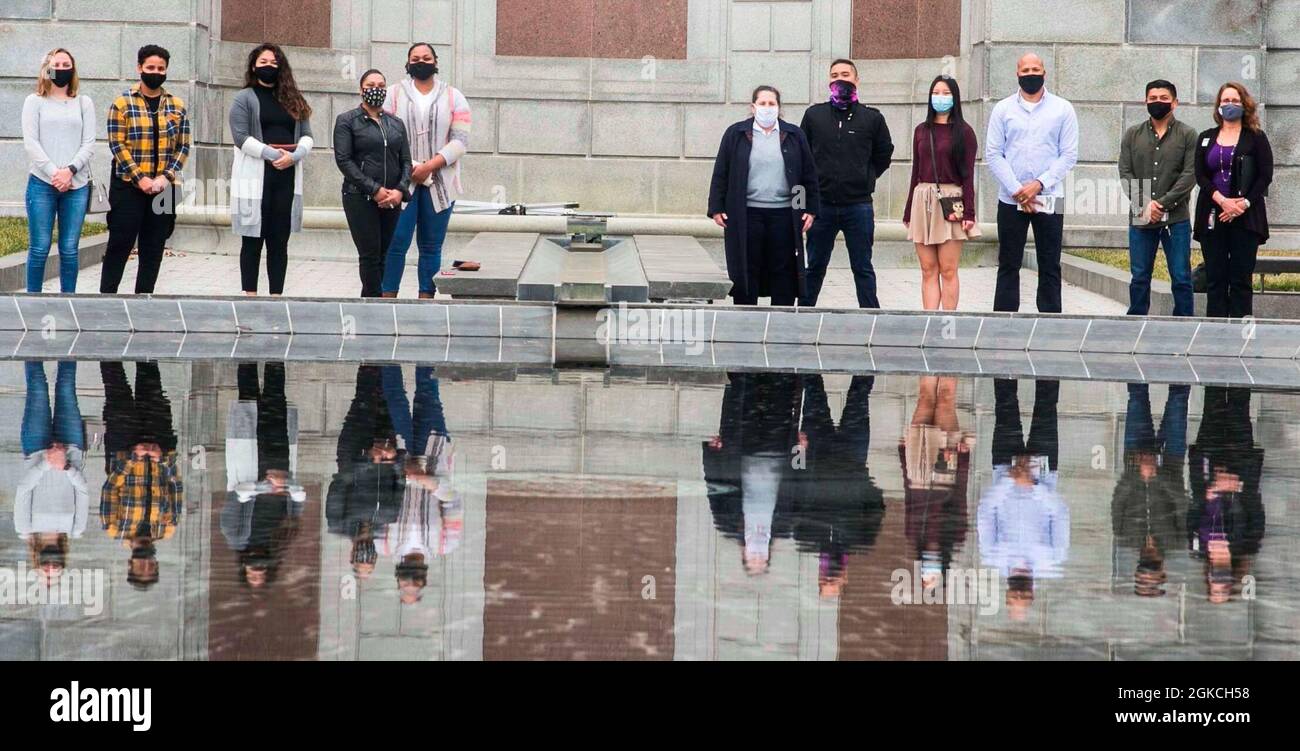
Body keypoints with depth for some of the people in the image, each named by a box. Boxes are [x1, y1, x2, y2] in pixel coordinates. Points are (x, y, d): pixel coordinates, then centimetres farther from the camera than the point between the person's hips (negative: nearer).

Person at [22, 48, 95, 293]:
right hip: (41, 183, -1)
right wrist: (54, 173, -12)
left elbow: (89, 144, 6)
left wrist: (70, 170, -10)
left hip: (77, 184, 1)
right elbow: (31, 143, -1)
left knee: (69, 250, 0)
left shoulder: (84, 103, 13)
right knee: (39, 248, -4)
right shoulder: (34, 102, 8)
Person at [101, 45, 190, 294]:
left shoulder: (177, 105, 8)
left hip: (164, 187, 3)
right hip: (128, 186, -3)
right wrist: (140, 179, -14)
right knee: (120, 244, -3)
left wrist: (165, 177, -8)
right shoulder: (122, 103, -1)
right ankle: (106, 295, 2)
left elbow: (183, 146, 6)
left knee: (154, 246, 6)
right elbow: (117, 144, -6)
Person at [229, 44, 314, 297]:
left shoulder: (293, 99, 17)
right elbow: (240, 136, -8)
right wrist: (272, 154, -17)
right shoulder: (244, 98, 4)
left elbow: (307, 136, 10)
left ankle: (277, 294, 5)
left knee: (280, 240, 3)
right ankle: (250, 295, 2)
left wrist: (293, 156, -10)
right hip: (255, 176, -4)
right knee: (253, 239, -1)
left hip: (287, 176, 4)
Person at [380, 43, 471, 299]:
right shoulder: (394, 94, 9)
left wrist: (430, 166, -11)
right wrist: (411, 167, -12)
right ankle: (388, 298, -6)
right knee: (396, 242, -9)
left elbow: (461, 141, 1)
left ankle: (426, 298, 5)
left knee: (431, 246, 2)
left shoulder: (453, 97, 10)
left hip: (440, 183, 1)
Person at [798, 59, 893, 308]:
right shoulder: (814, 115, 6)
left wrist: (866, 178, 7)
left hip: (859, 205, -1)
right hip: (822, 204, 1)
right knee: (815, 267, 9)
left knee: (863, 268, 4)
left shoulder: (872, 118, 3)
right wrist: (813, 181, 7)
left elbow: (884, 154, 13)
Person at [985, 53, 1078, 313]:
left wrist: (1040, 184, -11)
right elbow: (993, 154, 1)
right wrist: (1017, 190, -9)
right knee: (1008, 266, 2)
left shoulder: (1062, 109, 5)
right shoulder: (1002, 109, 6)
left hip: (1050, 199, -1)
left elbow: (1069, 155, 0)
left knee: (1050, 267, 1)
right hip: (1010, 200, 1)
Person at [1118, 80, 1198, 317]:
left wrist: (1162, 204, -13)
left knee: (1181, 278, 0)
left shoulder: (1187, 135, 3)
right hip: (1140, 218, 2)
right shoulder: (1133, 135, 10)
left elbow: (1190, 175, -5)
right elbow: (1125, 173, 3)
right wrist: (1144, 204, -11)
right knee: (1139, 278, 7)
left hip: (1176, 219, -2)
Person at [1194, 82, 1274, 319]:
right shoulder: (1206, 139, 13)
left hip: (1245, 217, -2)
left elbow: (1265, 176, 0)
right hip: (1213, 217, 2)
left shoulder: (1256, 138, 5)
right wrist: (1222, 201, -11)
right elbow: (1200, 175, 4)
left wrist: (1243, 204, -11)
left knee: (1241, 279, -3)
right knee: (1215, 279, 1)